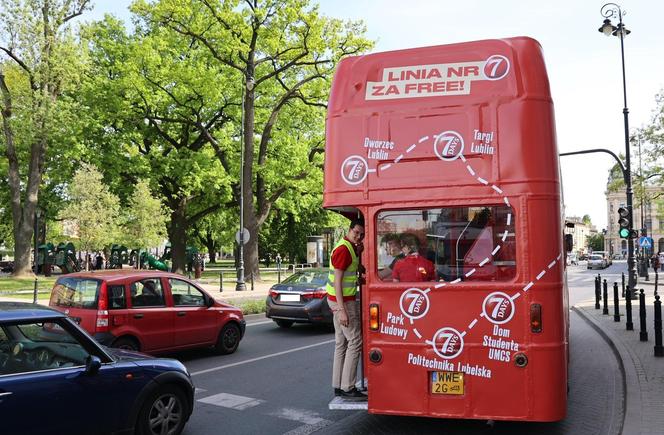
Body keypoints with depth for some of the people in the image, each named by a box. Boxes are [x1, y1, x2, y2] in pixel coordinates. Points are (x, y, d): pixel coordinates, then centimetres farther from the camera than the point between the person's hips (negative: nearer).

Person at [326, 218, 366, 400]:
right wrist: (342, 310, -24)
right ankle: (347, 388, -2)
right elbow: (337, 281, -22)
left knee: (341, 343, 12)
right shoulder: (343, 250, -17)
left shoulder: (350, 248, 12)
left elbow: (356, 270, 19)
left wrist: (358, 254, 4)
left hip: (343, 300, 10)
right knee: (355, 342, -6)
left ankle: (338, 385, 19)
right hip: (342, 301, -10)